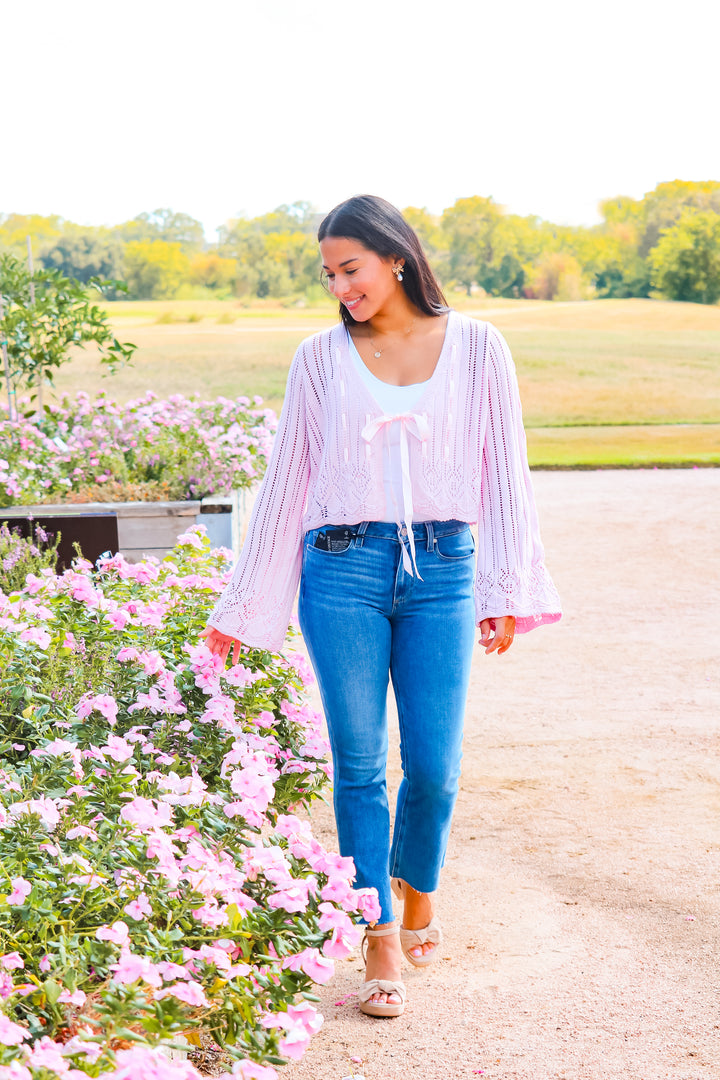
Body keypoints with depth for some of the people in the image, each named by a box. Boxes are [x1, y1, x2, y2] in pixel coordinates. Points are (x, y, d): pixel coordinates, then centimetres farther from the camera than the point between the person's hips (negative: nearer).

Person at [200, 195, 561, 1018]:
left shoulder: (476, 348, 4)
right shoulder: (321, 358, 5)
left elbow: (504, 471, 6)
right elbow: (285, 483, 9)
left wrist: (506, 589, 1)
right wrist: (240, 609, 10)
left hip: (441, 571, 0)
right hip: (343, 570, 0)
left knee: (434, 765, 0)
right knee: (358, 765, 0)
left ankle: (417, 884, 31)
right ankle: (382, 940, 12)